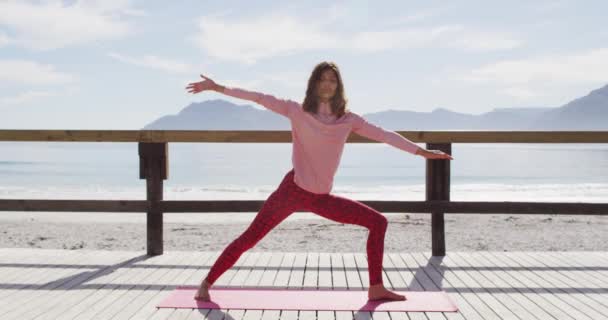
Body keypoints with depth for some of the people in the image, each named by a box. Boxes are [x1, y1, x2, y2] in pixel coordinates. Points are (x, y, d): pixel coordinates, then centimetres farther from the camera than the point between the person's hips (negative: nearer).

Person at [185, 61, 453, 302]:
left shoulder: (348, 120, 4)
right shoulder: (297, 111, -5)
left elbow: (383, 135, 4)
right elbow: (259, 97, -6)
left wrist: (421, 151, 2)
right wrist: (218, 88, -8)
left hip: (322, 198, 5)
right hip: (293, 191, -4)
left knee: (378, 222, 1)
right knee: (249, 239, -7)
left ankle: (376, 288, 7)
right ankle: (207, 283, 8)